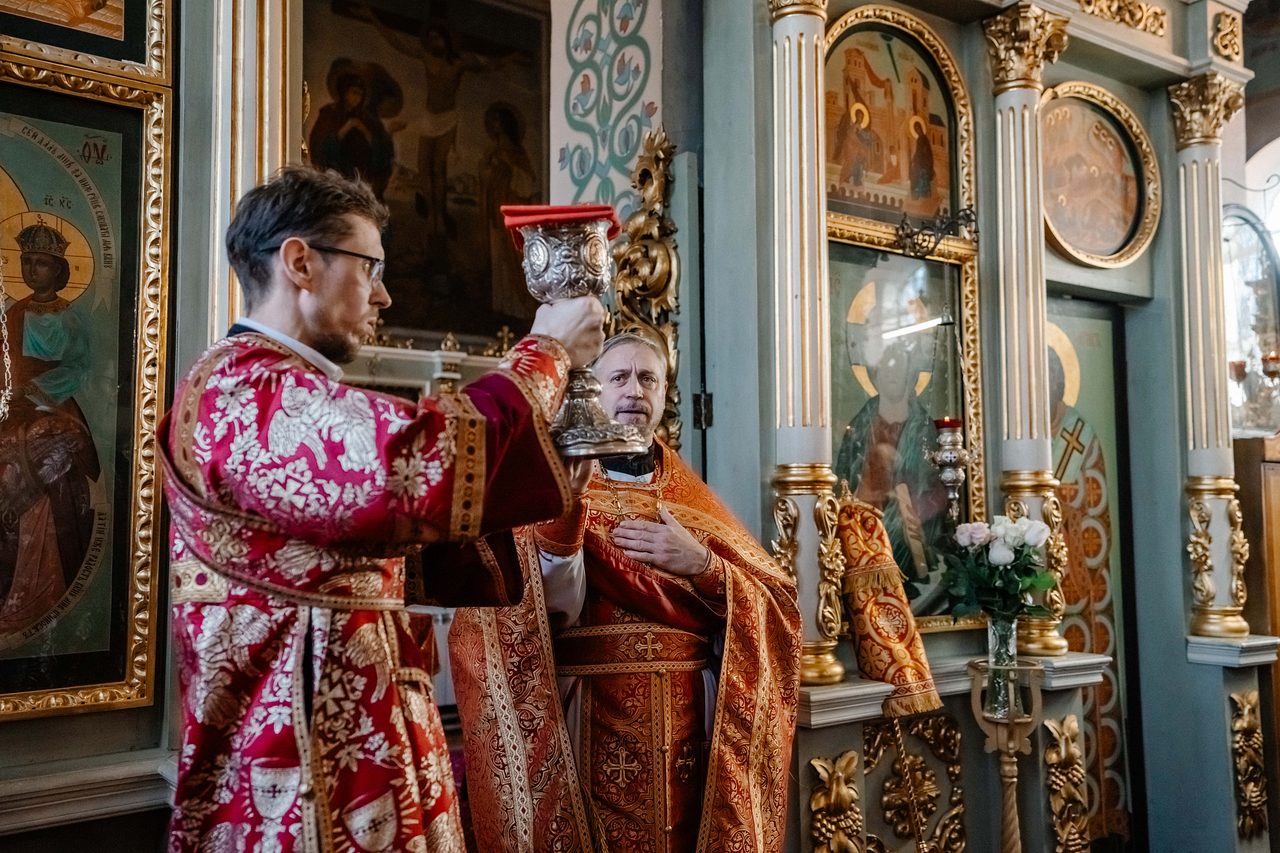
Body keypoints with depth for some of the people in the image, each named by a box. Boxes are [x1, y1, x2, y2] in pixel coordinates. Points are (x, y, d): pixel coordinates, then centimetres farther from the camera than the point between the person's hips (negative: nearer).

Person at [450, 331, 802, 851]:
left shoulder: (691, 497, 11)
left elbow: (775, 603, 1)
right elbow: (555, 605, -16)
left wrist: (701, 565, -16)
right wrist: (565, 502, -31)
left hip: (688, 721, 3)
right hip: (591, 723, -3)